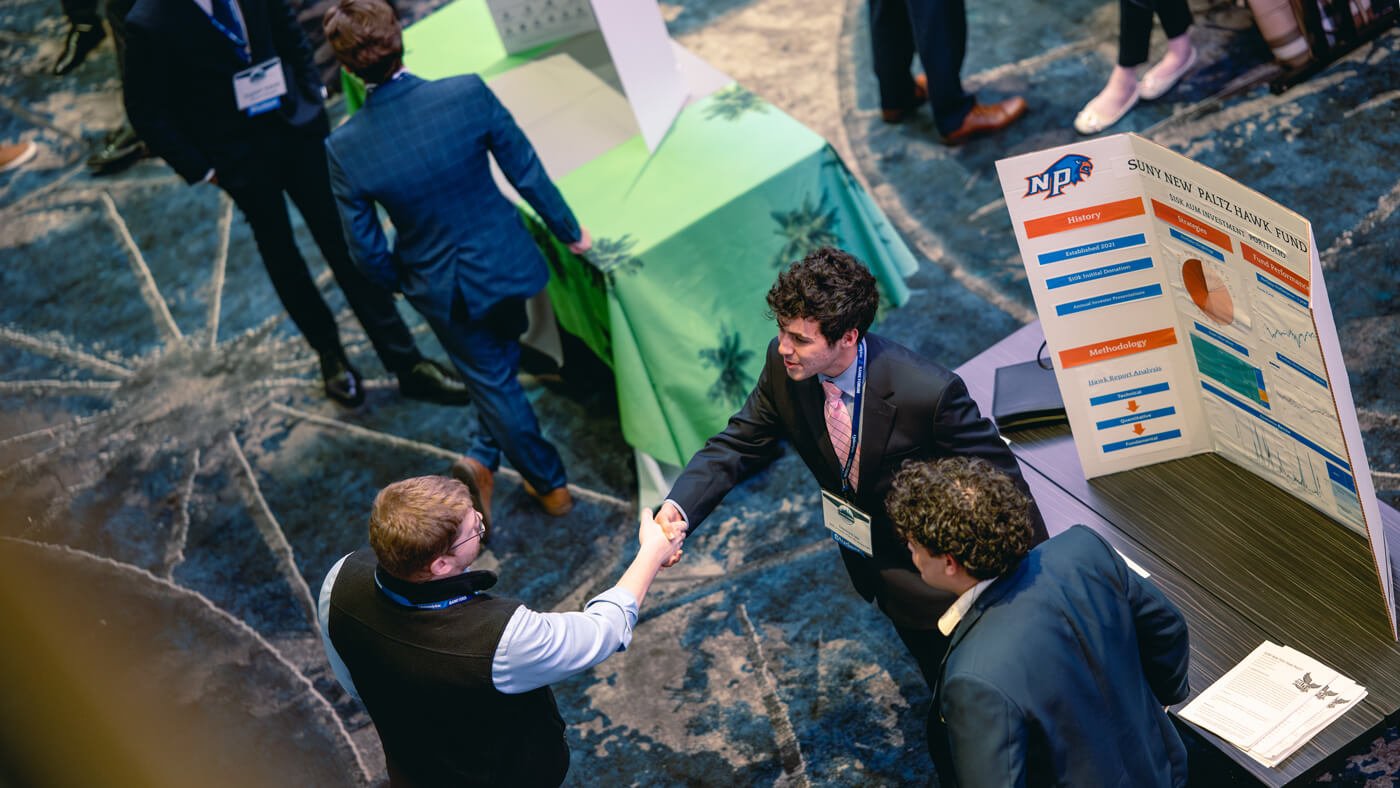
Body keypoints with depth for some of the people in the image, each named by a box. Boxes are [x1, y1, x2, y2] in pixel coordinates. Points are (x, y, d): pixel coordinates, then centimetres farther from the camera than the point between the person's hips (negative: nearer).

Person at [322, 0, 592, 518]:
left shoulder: (344, 148, -23)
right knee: (502, 356, 32)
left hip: (441, 289, 0)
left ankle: (550, 484, 36)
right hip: (505, 261, 1)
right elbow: (527, 172, -11)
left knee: (492, 380, 22)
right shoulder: (469, 94, -24)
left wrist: (399, 281, 12)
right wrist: (569, 231, 6)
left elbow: (366, 250, -11)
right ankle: (485, 457, 40)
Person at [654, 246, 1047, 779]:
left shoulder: (929, 392, -37)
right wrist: (679, 507, -30)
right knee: (939, 678, 32)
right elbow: (739, 443, -11)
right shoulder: (785, 366, -21)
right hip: (878, 569, 6)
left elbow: (998, 480, -24)